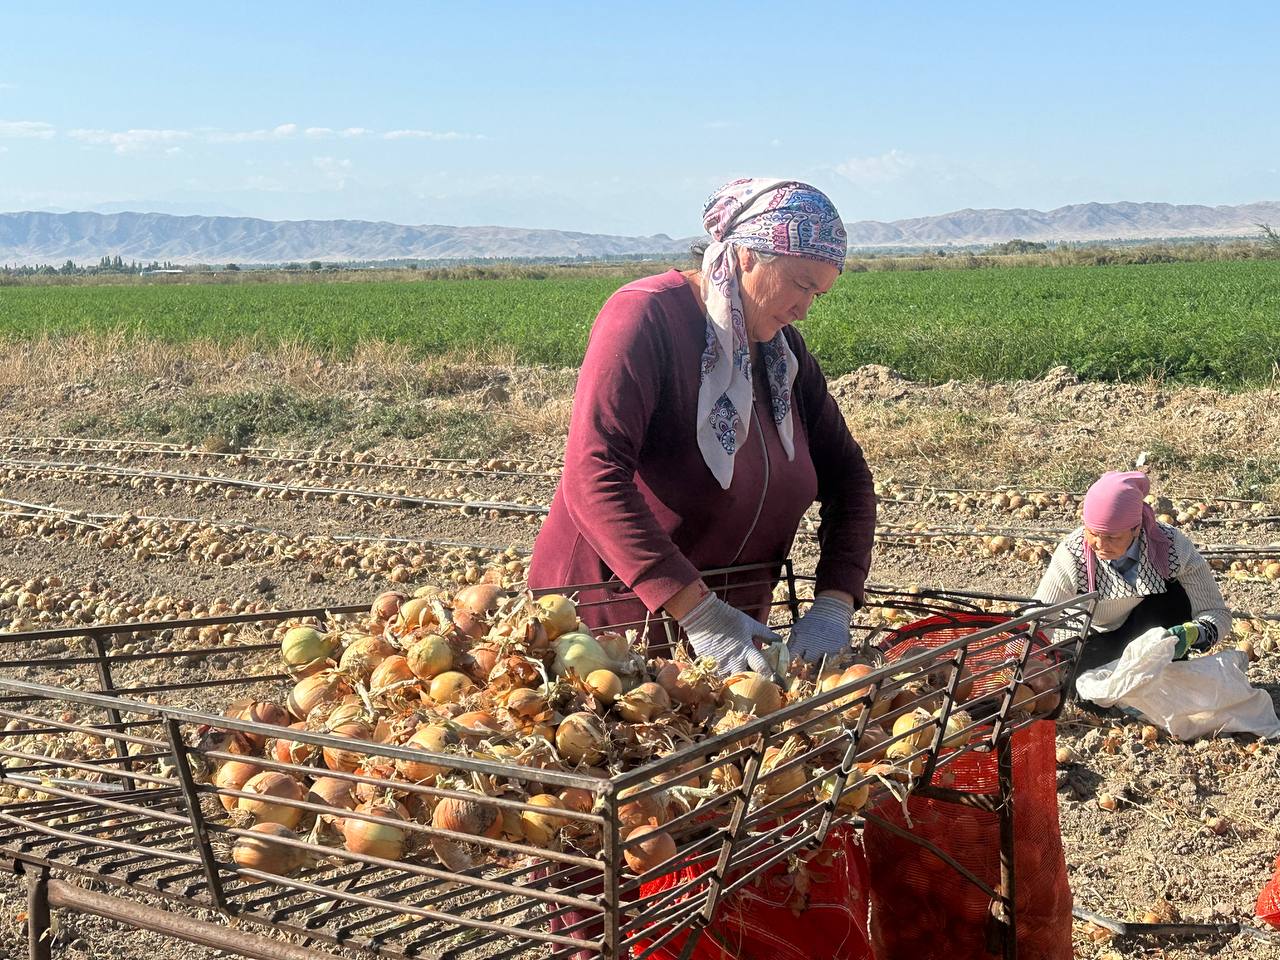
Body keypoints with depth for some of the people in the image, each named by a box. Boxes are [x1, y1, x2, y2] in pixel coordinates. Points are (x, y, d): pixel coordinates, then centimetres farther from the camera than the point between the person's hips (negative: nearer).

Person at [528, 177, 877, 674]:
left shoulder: (782, 348, 6)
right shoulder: (645, 316, -18)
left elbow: (846, 474, 7)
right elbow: (593, 479, -30)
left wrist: (833, 604, -9)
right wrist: (695, 610, -36)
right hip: (604, 622, -6)